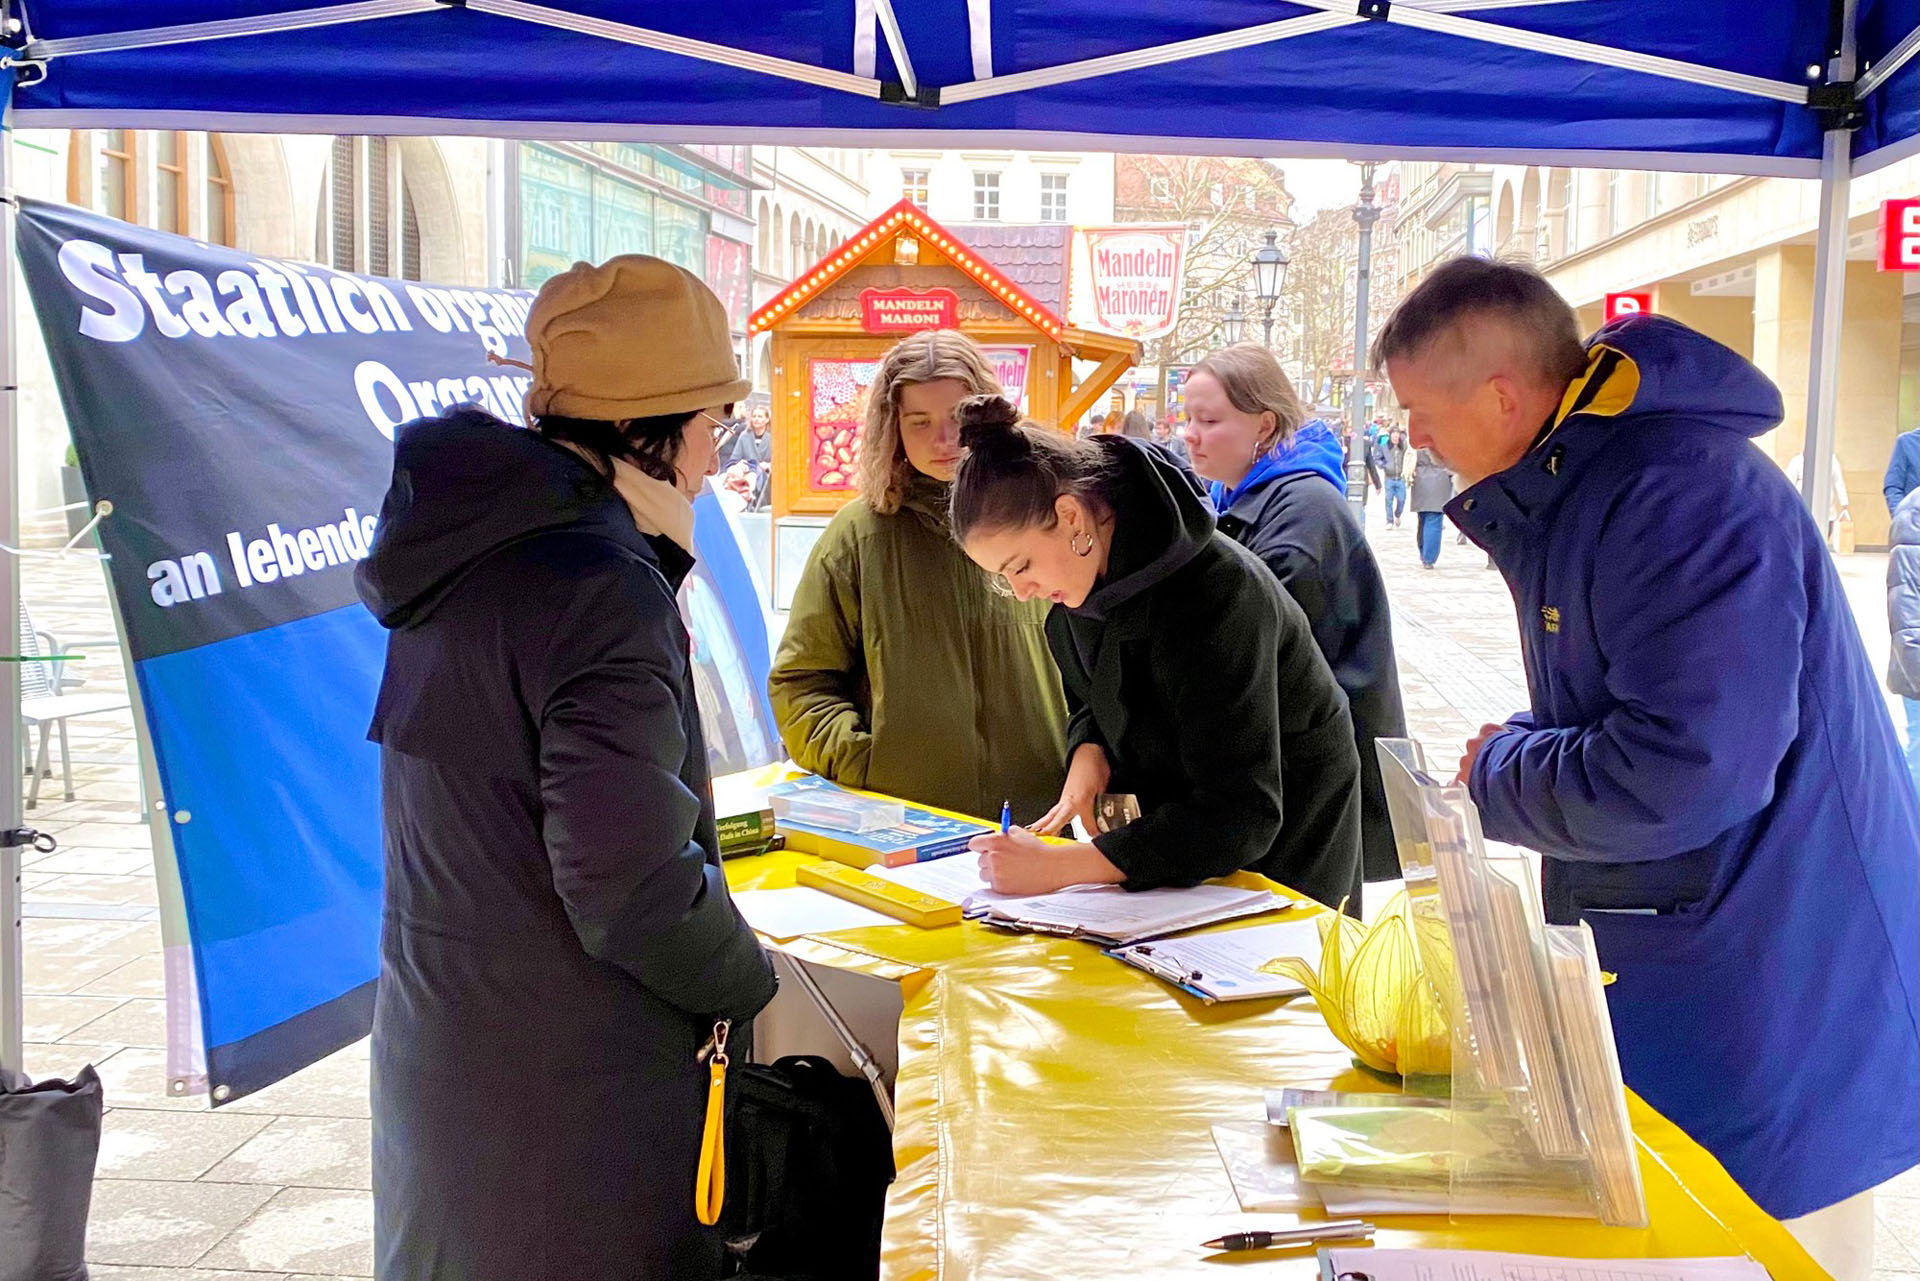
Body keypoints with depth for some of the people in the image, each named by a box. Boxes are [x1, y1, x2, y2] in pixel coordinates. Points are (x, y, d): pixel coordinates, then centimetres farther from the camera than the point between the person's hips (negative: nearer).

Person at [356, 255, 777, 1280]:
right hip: (567, 1084, -9)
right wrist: (754, 987, -8)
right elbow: (630, 886, -26)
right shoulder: (601, 589, -24)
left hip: (438, 1035, 9)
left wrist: (657, 546, 7)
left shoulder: (467, 550, 2)